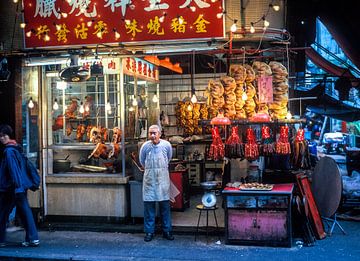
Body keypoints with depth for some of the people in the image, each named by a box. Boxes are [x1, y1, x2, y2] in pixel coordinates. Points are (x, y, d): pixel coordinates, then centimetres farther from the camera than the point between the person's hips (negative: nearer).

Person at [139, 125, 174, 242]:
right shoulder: (145, 146, -6)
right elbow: (142, 161, 11)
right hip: (149, 179, 0)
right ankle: (149, 231, 11)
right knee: (148, 205, 1)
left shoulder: (166, 145, -5)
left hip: (163, 179, 0)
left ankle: (167, 231, 14)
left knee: (165, 205, 4)